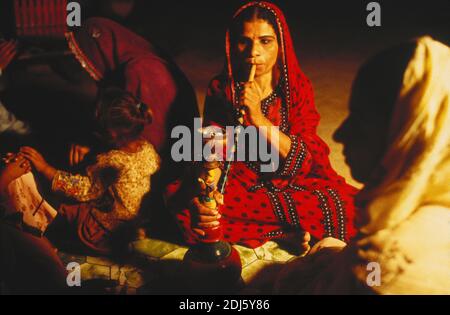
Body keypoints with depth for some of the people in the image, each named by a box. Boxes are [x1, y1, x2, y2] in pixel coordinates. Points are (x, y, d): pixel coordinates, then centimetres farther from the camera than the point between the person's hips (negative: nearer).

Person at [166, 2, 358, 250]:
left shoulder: (298, 87, -6)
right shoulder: (221, 89, -4)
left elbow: (301, 159, -13)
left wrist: (258, 117, -26)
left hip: (293, 179, -1)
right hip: (239, 180, 1)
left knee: (347, 206, -28)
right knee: (179, 198, -28)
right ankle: (286, 232, -19)